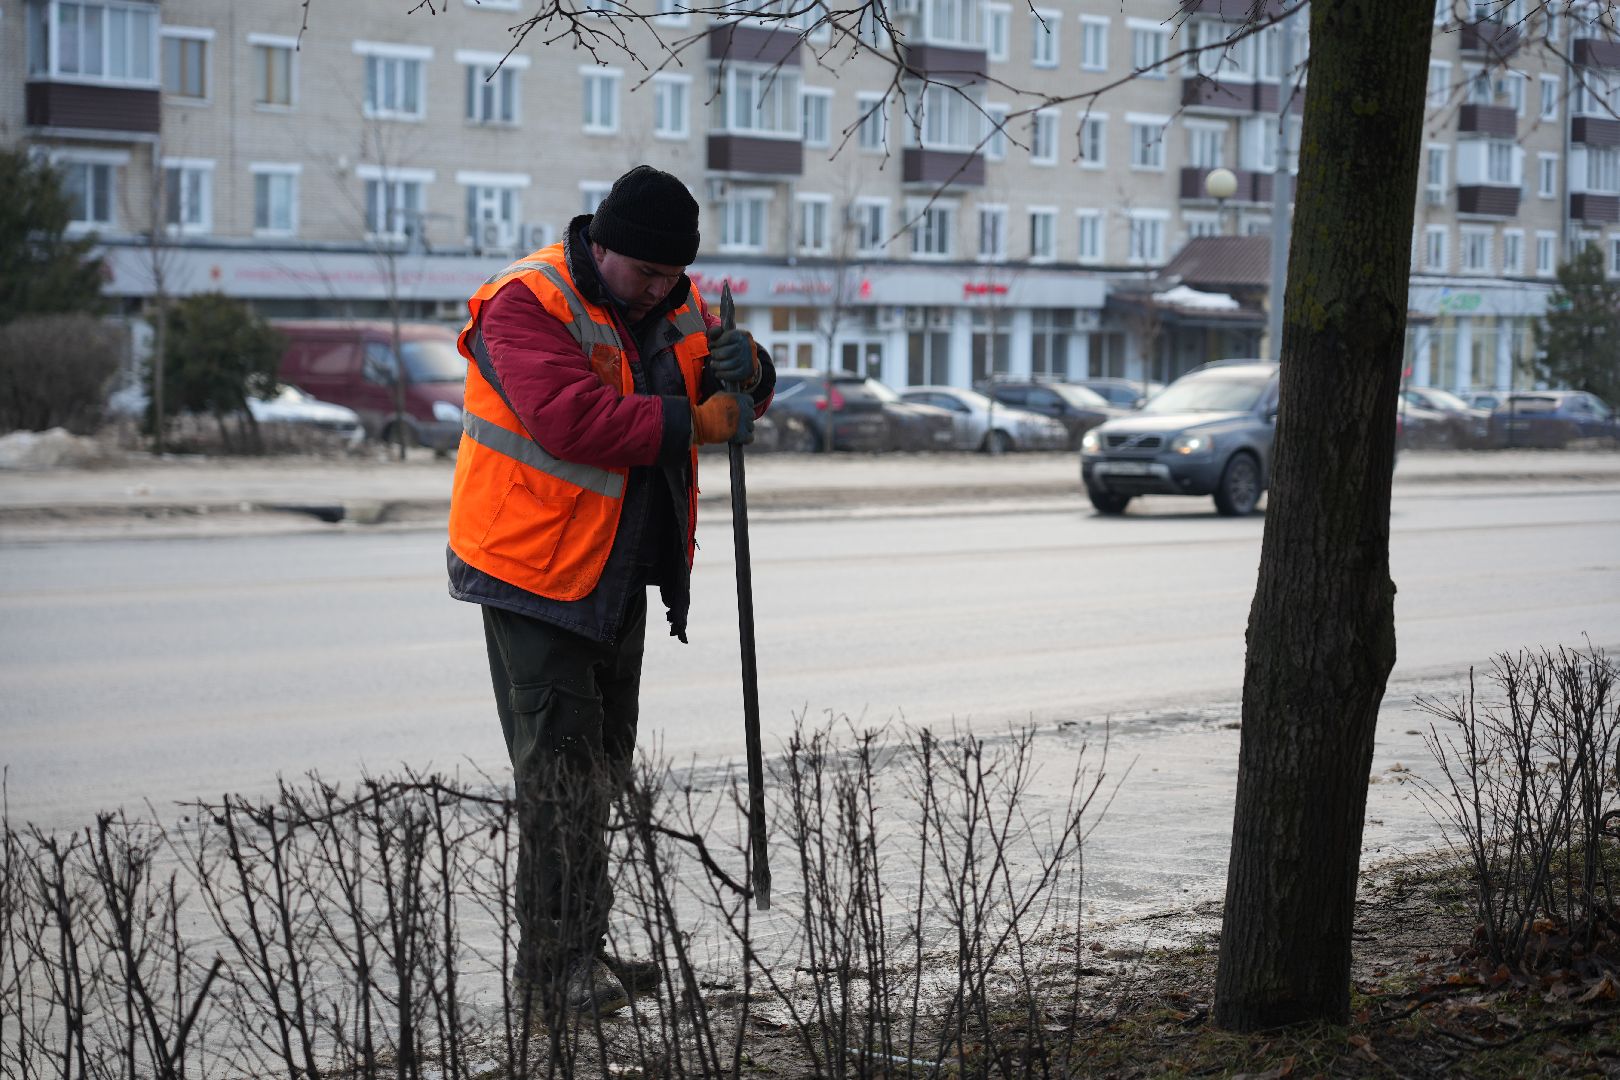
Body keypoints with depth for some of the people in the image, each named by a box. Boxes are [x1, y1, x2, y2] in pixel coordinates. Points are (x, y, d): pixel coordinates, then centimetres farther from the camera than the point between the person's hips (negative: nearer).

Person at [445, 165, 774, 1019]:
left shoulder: (674, 303, 6)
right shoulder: (527, 303, -18)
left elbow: (738, 401, 10)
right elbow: (573, 421, -31)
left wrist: (742, 370, -14)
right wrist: (693, 421, -26)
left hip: (618, 576, 8)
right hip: (534, 569, -8)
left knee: (604, 766, 14)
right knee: (561, 769, -10)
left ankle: (584, 948, 24)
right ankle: (550, 970, -5)